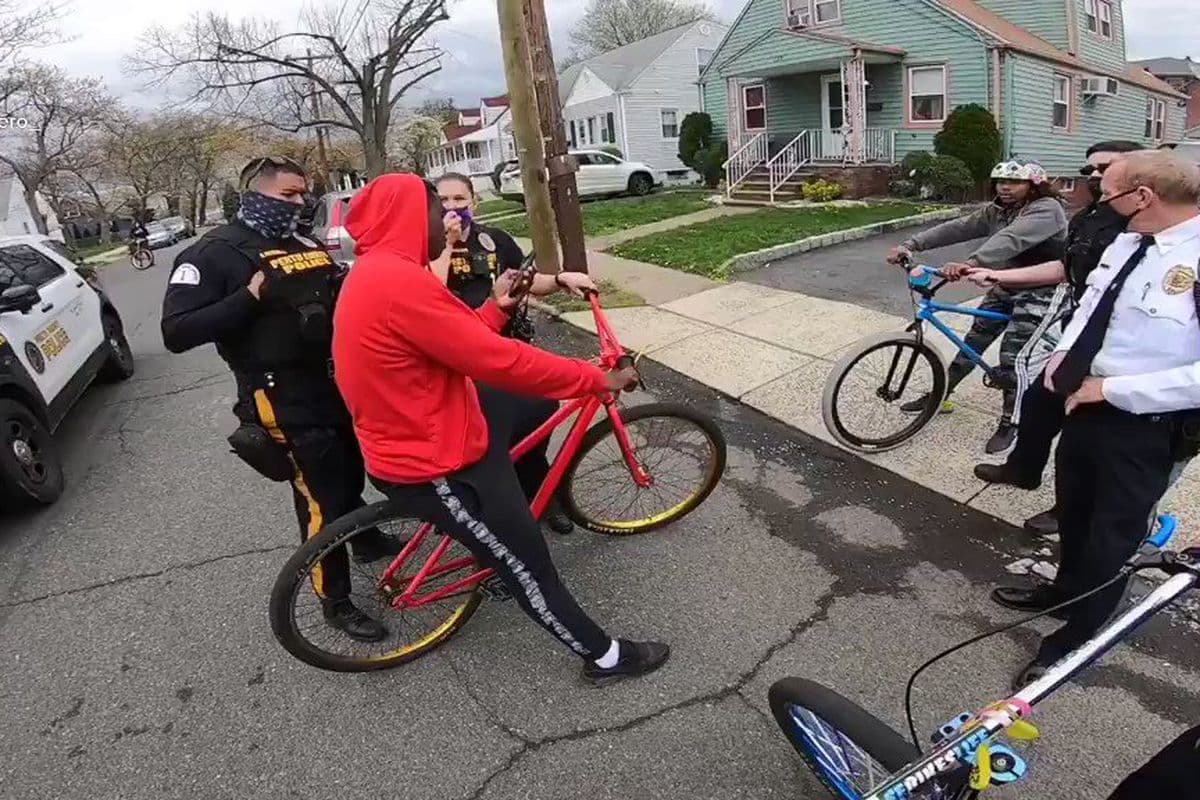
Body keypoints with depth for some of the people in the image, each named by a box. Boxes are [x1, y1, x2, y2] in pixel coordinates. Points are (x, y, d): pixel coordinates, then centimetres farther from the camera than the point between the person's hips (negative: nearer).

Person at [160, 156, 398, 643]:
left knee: (352, 474, 23)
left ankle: (364, 538, 50)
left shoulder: (306, 245, 12)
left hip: (336, 383, 8)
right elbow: (176, 333, -17)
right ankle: (336, 602, 14)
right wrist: (251, 297, -26)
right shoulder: (213, 254, -10)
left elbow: (338, 300, 25)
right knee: (321, 500, -3)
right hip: (285, 401, -7)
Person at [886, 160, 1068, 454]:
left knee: (1012, 356, -12)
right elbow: (956, 228, -9)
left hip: (1038, 292, -7)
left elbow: (1011, 239, -40)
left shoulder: (1046, 209, -22)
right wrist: (910, 245, -22)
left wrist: (970, 263, -56)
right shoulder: (996, 211, 3)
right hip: (1004, 287, 8)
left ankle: (1009, 423, 2)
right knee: (973, 342, 10)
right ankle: (940, 395, 22)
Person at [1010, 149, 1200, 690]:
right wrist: (1064, 352, -2)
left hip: (1144, 430, -8)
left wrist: (1112, 388, -24)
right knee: (1073, 516, 27)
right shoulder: (1127, 243, 0)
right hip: (1087, 408, 8)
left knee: (1110, 542, 10)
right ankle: (1067, 590, 53)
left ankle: (1075, 638, 31)